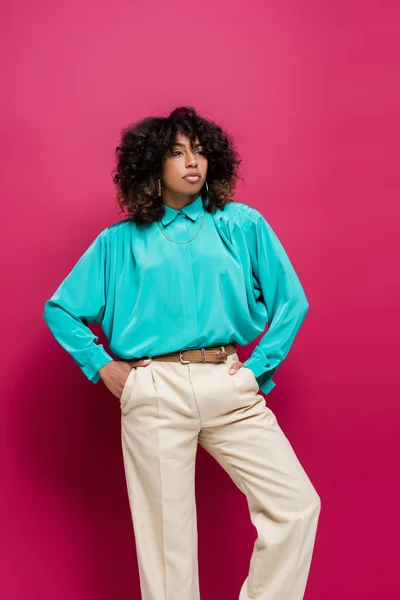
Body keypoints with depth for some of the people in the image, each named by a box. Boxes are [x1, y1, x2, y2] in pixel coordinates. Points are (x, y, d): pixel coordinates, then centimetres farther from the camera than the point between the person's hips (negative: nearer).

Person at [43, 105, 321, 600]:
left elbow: (291, 300, 9)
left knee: (296, 504, -7)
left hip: (230, 388, 1)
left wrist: (259, 367, 1)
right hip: (155, 393, -1)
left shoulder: (243, 225, 8)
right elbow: (60, 309, 14)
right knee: (167, 532, 4)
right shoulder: (120, 241, 9)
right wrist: (102, 366, 4)